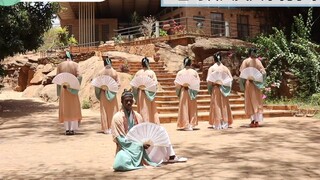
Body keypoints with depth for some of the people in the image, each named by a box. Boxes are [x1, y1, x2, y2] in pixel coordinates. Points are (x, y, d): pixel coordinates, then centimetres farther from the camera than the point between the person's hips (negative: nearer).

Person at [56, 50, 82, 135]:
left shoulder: (60, 65, 4)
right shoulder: (75, 64, 0)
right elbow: (79, 76, -12)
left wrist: (63, 86, 3)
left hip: (63, 89, 1)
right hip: (73, 89, -1)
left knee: (65, 108, 7)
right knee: (74, 108, 6)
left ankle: (67, 129, 5)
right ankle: (72, 129, 2)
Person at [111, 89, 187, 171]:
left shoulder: (137, 115, 5)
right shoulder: (117, 117, -12)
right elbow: (120, 140, -15)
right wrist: (140, 144, -19)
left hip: (139, 146, 5)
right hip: (125, 148, -5)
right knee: (120, 164, -38)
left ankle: (171, 156, 2)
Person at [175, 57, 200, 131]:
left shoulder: (180, 73, -7)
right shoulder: (194, 72, -3)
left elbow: (177, 84, -8)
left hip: (183, 91, -1)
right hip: (192, 92, 1)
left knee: (184, 108, 5)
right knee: (192, 108, 11)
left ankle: (186, 125, 3)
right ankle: (191, 124, 13)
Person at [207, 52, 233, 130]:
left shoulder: (212, 68, -6)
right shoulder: (225, 68, 2)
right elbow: (230, 78, -2)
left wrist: (213, 84, 2)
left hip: (215, 89, -2)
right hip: (224, 89, 2)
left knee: (216, 106, 3)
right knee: (224, 105, 10)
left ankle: (217, 124, 4)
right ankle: (225, 124, 12)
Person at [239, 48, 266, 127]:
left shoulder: (246, 61, -3)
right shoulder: (258, 61, 5)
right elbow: (263, 72, 0)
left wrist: (242, 84, -3)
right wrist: (259, 80, 7)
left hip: (249, 83, -2)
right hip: (257, 84, 2)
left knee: (250, 101, 2)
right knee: (257, 101, 7)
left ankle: (253, 120, -4)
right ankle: (257, 121, 5)